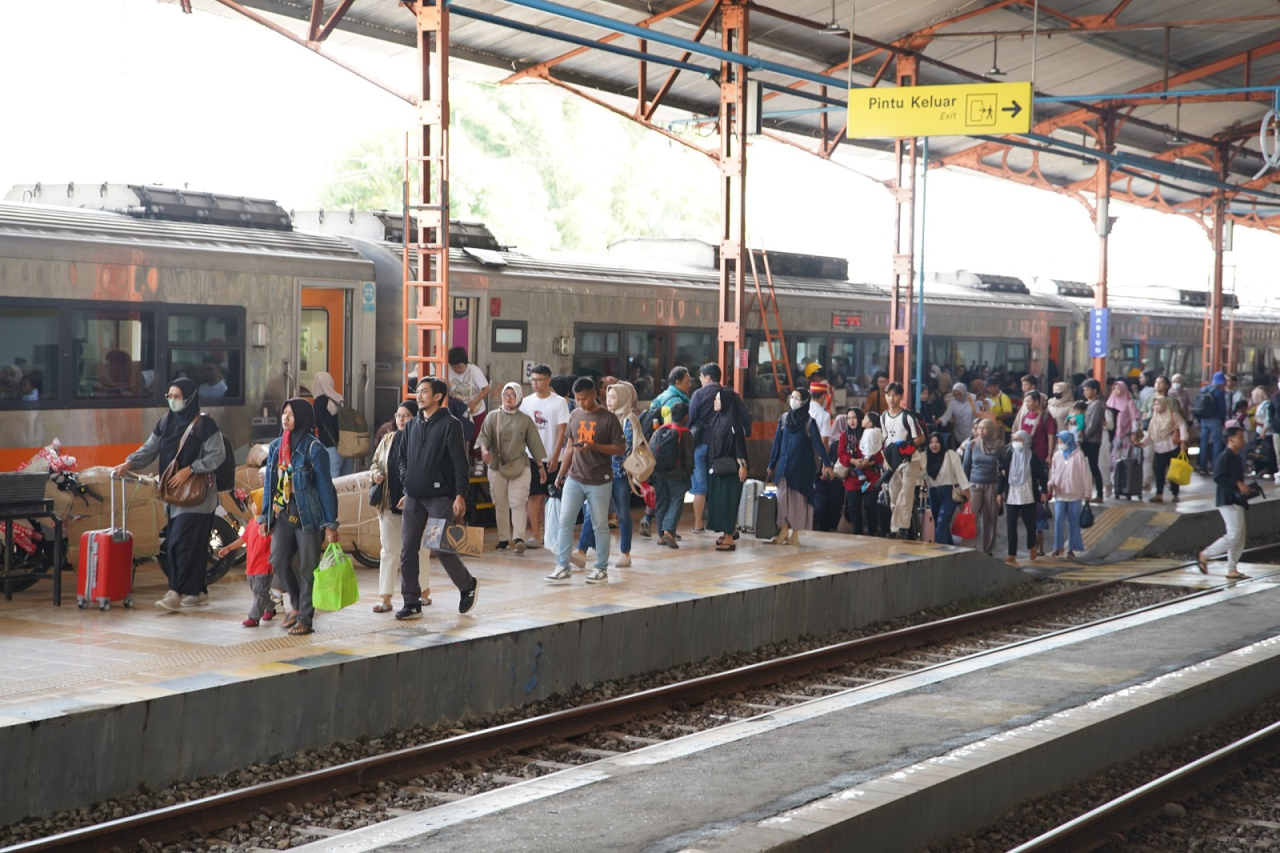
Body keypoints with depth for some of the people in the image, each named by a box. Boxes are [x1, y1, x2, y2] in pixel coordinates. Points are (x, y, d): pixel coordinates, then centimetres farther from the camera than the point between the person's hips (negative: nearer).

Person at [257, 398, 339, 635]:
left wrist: (330, 524, -12)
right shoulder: (276, 446, 8)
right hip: (283, 515, 5)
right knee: (279, 561, -1)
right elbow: (270, 483, 14)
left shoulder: (314, 448, -10)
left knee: (307, 568, 0)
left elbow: (325, 487, -9)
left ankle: (305, 618, 9)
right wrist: (264, 516, 11)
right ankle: (298, 604, 22)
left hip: (307, 516, -5)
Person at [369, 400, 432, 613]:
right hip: (389, 502, 5)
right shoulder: (388, 440, 10)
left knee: (418, 547, 6)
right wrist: (376, 474, -3)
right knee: (388, 550, 4)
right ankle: (386, 598, 5)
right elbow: (375, 463, 19)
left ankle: (424, 590, 21)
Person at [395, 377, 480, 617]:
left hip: (440, 497, -6)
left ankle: (468, 585, 19)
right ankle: (411, 603, 8)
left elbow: (460, 462, -10)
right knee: (408, 551, 2)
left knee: (441, 548, -5)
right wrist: (406, 484, 9)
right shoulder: (412, 425, 12)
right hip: (414, 497, 6)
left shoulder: (450, 425, -6)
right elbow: (402, 456, 22)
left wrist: (460, 495, -16)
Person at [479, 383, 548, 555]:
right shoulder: (493, 417, 7)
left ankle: (519, 538, -21)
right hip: (497, 466, 2)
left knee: (517, 503, -12)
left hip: (520, 467, -2)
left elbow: (534, 444, 9)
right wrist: (484, 449, -26)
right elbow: (484, 435, -5)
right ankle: (503, 539, 14)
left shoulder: (525, 420, 7)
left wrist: (541, 466, 9)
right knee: (500, 505, 7)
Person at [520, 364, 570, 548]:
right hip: (532, 457, 2)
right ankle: (536, 536, 0)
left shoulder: (559, 402, -3)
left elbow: (562, 431, -6)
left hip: (552, 459, -2)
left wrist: (555, 457, -12)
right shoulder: (527, 402, 6)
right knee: (534, 496, -2)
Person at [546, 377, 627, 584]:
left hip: (599, 481, -4)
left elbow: (621, 448, -8)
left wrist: (594, 447, -20)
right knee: (565, 521, -3)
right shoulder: (574, 415, 8)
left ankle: (602, 569, 14)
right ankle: (562, 567, 0)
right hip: (574, 479, 4)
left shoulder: (608, 419, -8)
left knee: (600, 526, 4)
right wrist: (561, 474, 14)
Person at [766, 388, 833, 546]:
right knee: (783, 498, 2)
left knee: (798, 499, 1)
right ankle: (784, 532, 8)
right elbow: (777, 443, 10)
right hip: (784, 465, 4)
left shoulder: (809, 421, -6)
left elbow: (818, 443, -12)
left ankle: (795, 534, 7)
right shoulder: (784, 418, 6)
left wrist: (827, 464, -21)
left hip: (801, 467, -4)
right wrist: (771, 465, 11)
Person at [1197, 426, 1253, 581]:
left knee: (1240, 536, 9)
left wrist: (1245, 488, 10)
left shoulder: (1237, 458, 16)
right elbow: (1218, 478, -24)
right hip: (1227, 500, -10)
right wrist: (1237, 484, -26)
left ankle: (1232, 570, 13)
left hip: (1237, 500, 10)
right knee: (1234, 535, -14)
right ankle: (1205, 555, -3)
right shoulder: (1224, 457, -14)